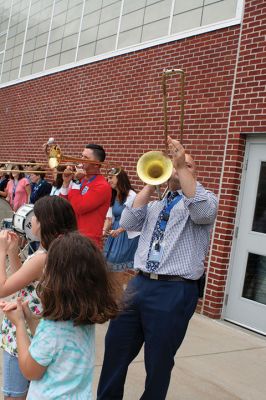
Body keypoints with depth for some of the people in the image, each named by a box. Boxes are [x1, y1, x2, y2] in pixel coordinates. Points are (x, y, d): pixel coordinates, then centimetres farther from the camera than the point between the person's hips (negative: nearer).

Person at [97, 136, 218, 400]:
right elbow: (127, 222, 2)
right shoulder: (153, 205, 18)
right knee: (115, 350, 14)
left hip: (175, 291, -5)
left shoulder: (204, 200, 4)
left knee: (158, 363, 7)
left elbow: (203, 211, -20)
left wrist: (181, 166, -21)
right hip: (139, 284, 5)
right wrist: (151, 183, 0)